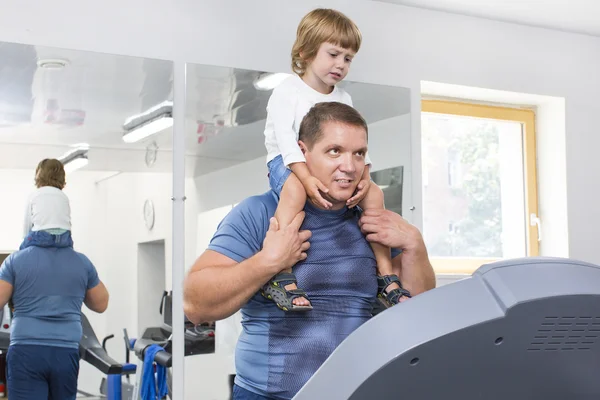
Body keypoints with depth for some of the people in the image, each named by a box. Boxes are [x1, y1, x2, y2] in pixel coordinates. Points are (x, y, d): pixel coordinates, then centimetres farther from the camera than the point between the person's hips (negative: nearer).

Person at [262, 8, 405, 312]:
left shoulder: (344, 99, 12)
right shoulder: (287, 91, -7)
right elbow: (284, 137, -20)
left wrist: (364, 176, -15)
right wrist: (307, 177, -35)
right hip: (288, 163, -6)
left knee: (374, 195, -11)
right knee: (295, 189, -39)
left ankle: (386, 277, -5)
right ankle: (280, 276, -43)